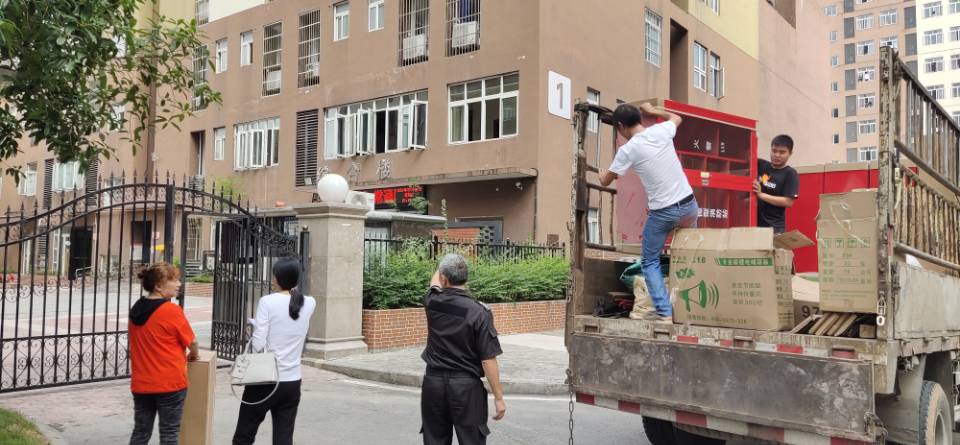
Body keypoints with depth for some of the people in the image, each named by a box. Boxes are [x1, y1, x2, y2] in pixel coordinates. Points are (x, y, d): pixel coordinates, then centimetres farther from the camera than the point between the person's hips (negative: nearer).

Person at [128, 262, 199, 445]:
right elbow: (191, 341, -8)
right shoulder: (172, 310, -16)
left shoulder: (136, 309, 5)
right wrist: (195, 355, 14)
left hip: (141, 383, 6)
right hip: (170, 382, -6)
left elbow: (146, 342, 14)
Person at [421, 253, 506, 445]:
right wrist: (498, 397, -6)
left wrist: (443, 267, 41)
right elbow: (488, 359, -14)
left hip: (433, 382, 4)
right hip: (466, 386, -3)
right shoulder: (479, 312, -14)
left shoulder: (432, 302, -3)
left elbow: (434, 283, 23)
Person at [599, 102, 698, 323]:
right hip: (689, 204, 5)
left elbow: (606, 181, 3)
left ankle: (664, 313, 5)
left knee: (650, 262, 11)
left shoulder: (627, 150, -12)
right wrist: (653, 111, 36)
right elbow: (676, 118, 26)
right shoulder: (661, 130, -1)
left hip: (663, 213, -5)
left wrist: (602, 174, 26)